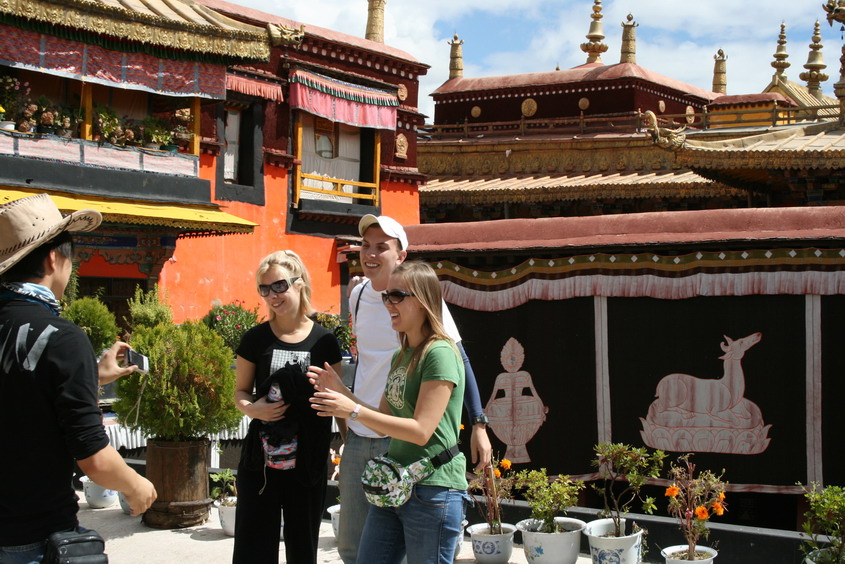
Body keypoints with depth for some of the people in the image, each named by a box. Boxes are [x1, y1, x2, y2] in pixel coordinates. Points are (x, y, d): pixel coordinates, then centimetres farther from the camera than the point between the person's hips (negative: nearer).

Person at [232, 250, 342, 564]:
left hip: (308, 463, 0)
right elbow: (240, 391, 8)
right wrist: (252, 408, -12)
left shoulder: (324, 341, 0)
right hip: (261, 459, 0)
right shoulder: (256, 339, 2)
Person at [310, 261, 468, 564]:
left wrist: (354, 411, -21)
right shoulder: (401, 356, 14)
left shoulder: (440, 354, -15)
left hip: (433, 490, -9)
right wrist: (340, 391, 5)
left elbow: (421, 430, -21)